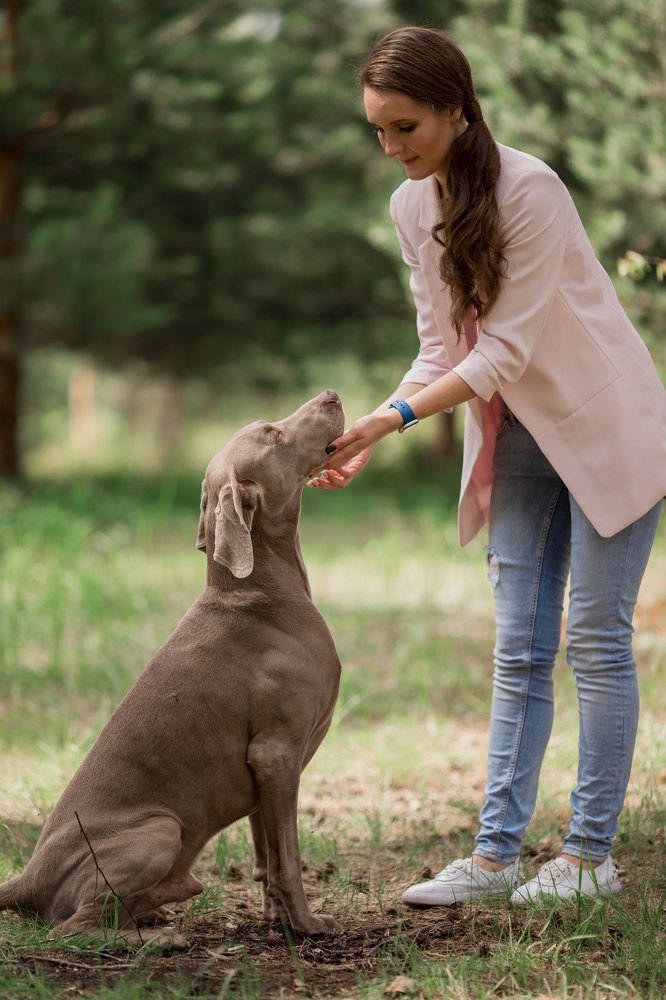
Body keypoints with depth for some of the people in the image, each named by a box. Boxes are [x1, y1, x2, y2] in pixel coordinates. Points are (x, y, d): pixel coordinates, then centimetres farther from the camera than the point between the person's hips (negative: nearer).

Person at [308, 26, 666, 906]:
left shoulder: (527, 190, -22)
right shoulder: (411, 207, 0)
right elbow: (442, 349, 2)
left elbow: (505, 350, -23)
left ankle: (591, 855, 4)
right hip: (516, 438, 7)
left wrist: (398, 416, -27)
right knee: (518, 648, 4)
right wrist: (367, 436, -10)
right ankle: (497, 851, 5)